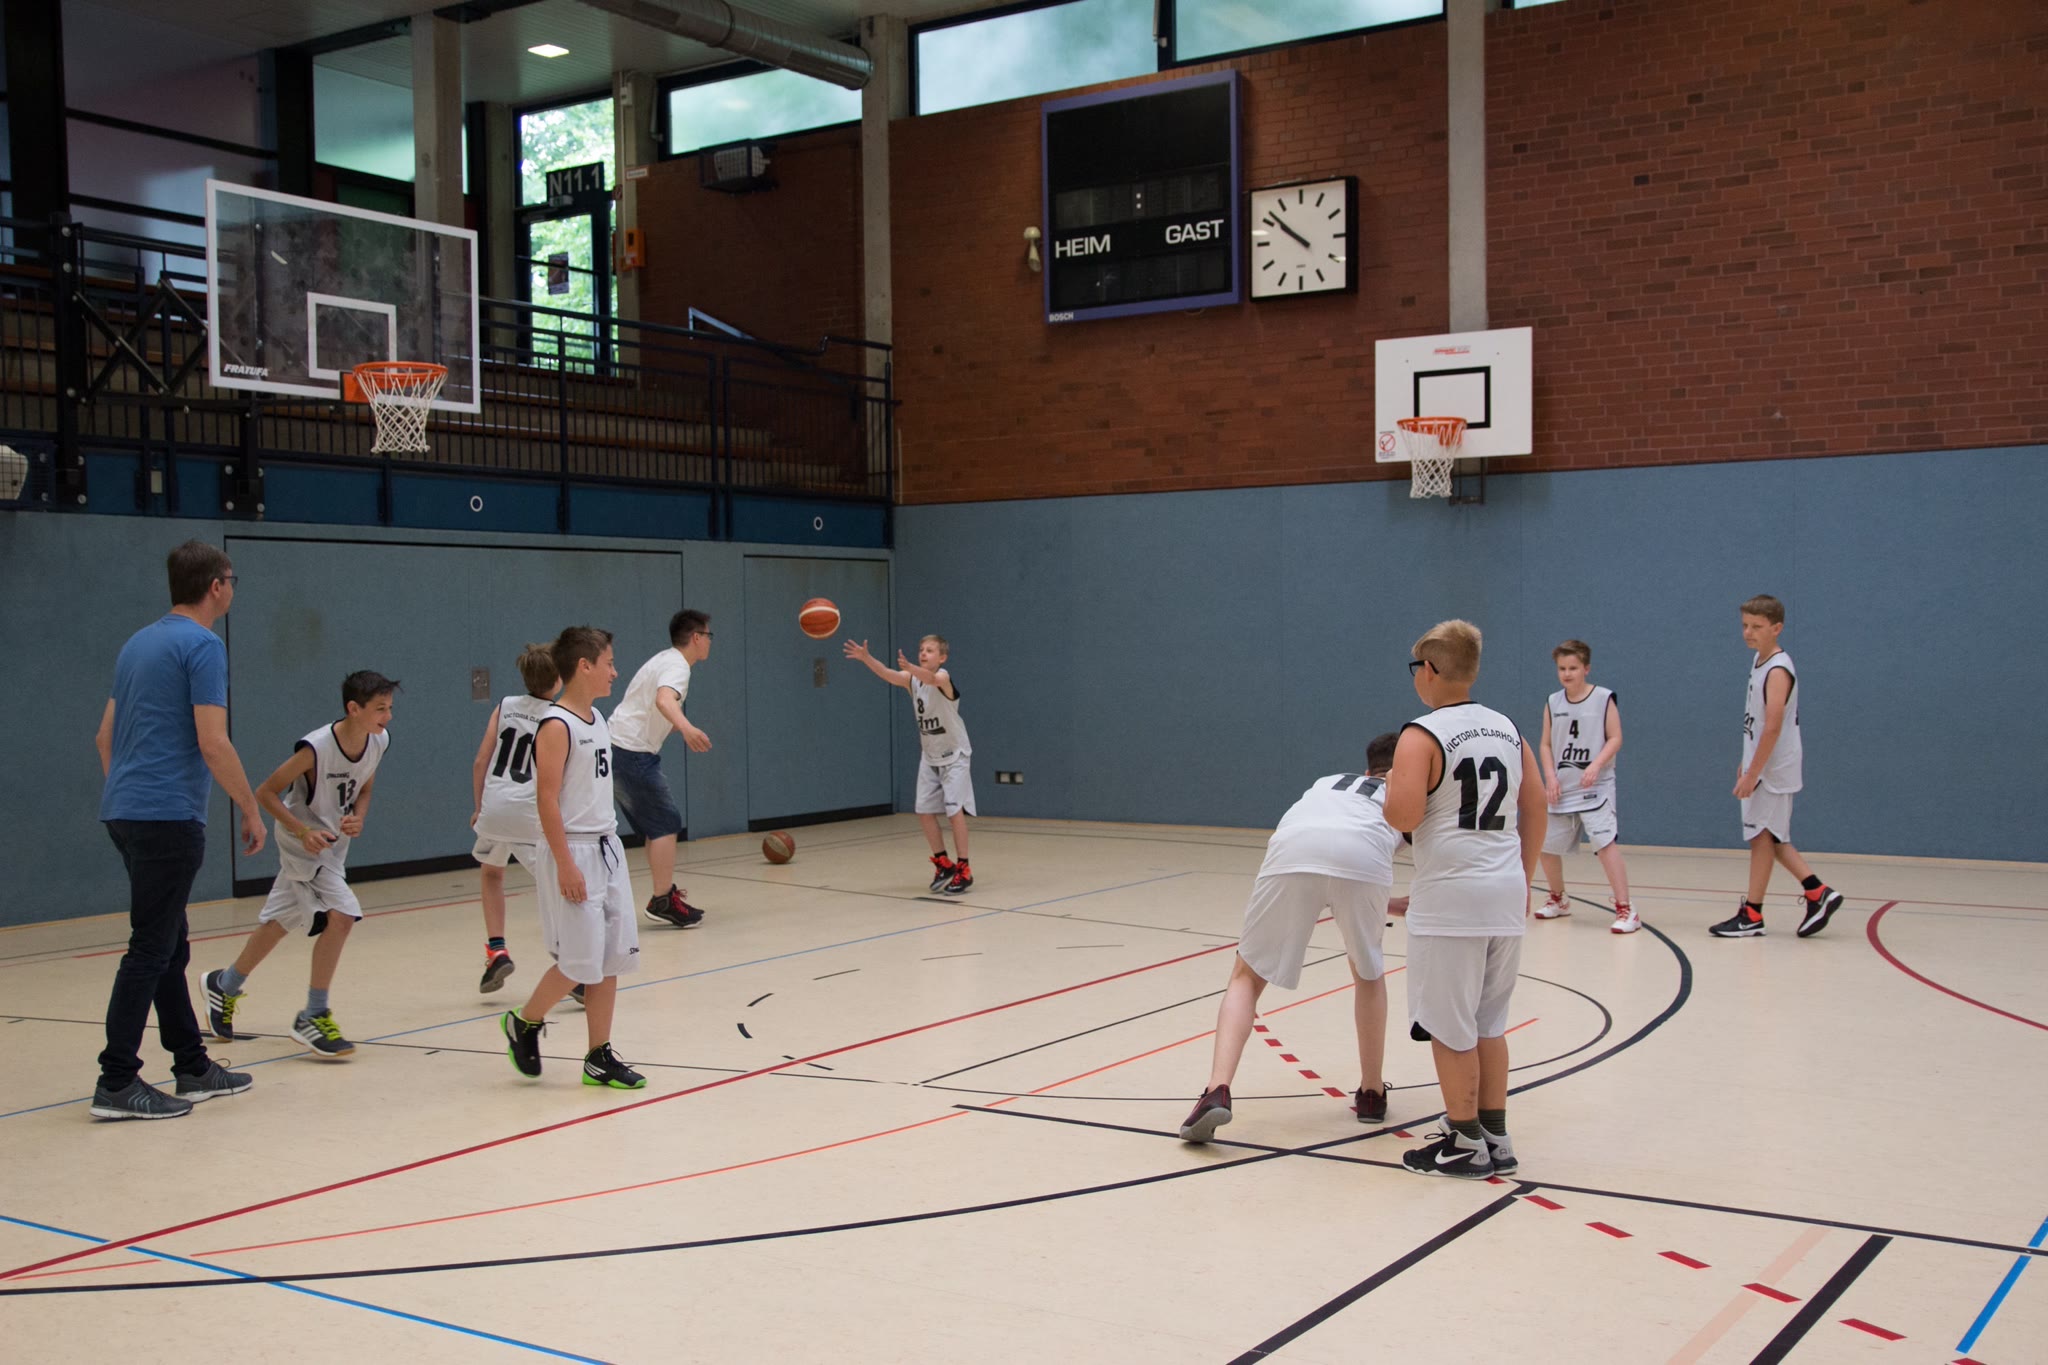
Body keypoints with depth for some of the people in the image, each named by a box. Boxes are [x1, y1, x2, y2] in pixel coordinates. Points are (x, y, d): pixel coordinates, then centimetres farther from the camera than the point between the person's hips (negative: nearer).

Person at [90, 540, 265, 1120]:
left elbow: (105, 735, 21)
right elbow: (212, 743, -16)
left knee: (168, 946, 13)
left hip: (127, 810, 9)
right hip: (169, 815, -9)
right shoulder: (202, 646, -11)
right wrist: (251, 809, -7)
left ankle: (194, 1069, 21)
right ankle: (116, 1082, -2)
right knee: (151, 951, -5)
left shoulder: (138, 643, 16)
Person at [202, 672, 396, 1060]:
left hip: (334, 843, 7)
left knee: (280, 922, 18)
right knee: (341, 914, -21)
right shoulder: (315, 748, -28)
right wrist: (303, 831, -27)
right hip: (303, 842, -7)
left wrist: (358, 817, -11)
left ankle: (225, 985, 41)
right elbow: (266, 792, -18)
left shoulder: (379, 741, -9)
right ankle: (314, 1017, -9)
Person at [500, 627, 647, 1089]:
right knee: (579, 961, -5)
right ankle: (524, 1023, 19)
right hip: (572, 851, -8)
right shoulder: (556, 726, -14)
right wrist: (565, 864, -21)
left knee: (611, 959, 7)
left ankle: (599, 1057, 14)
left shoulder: (597, 719, 12)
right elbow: (546, 798, -18)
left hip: (606, 847, 8)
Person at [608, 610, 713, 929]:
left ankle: (664, 892, 21)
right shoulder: (676, 666, -14)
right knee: (666, 825, -6)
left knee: (657, 826, 16)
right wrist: (686, 728, -54)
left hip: (619, 750, 10)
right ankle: (663, 902, -5)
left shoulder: (665, 660, 16)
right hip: (633, 754, -10)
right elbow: (664, 700, -37)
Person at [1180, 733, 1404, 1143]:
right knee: (1368, 974, 29)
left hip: (1293, 847, 1)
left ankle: (1217, 1091, -7)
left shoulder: (1329, 781, 44)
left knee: (1246, 977, 13)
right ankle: (1371, 1094, 35)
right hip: (1363, 854, -1)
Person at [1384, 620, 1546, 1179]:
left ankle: (1465, 1142, 12)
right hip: (1505, 894, 7)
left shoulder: (1422, 734, -10)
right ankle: (1495, 1137, 23)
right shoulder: (1507, 729, 10)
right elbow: (1535, 808, 14)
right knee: (1488, 1023, 17)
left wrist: (1390, 792, 2)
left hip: (1451, 900, -7)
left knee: (1450, 1029, 5)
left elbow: (1403, 816, -20)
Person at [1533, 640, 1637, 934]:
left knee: (1606, 843, -20)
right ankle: (1558, 900, 35)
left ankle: (1625, 909, -15)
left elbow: (1615, 738, -8)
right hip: (1562, 790, 5)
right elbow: (1546, 745, 8)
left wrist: (1596, 766, -23)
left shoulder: (1604, 699, -5)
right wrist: (1550, 776, -7)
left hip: (1595, 788, -5)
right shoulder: (1553, 703, 6)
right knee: (1547, 847, 11)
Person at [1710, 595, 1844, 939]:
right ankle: (1817, 893, 19)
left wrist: (1753, 773, -23)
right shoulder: (1759, 660, 10)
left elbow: (1772, 728, -24)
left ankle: (1752, 916, 6)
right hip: (1761, 765, 9)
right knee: (1770, 837, 14)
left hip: (1772, 769, -9)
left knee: (1762, 836, -1)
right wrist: (1747, 763, 21)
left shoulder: (1778, 671, -19)